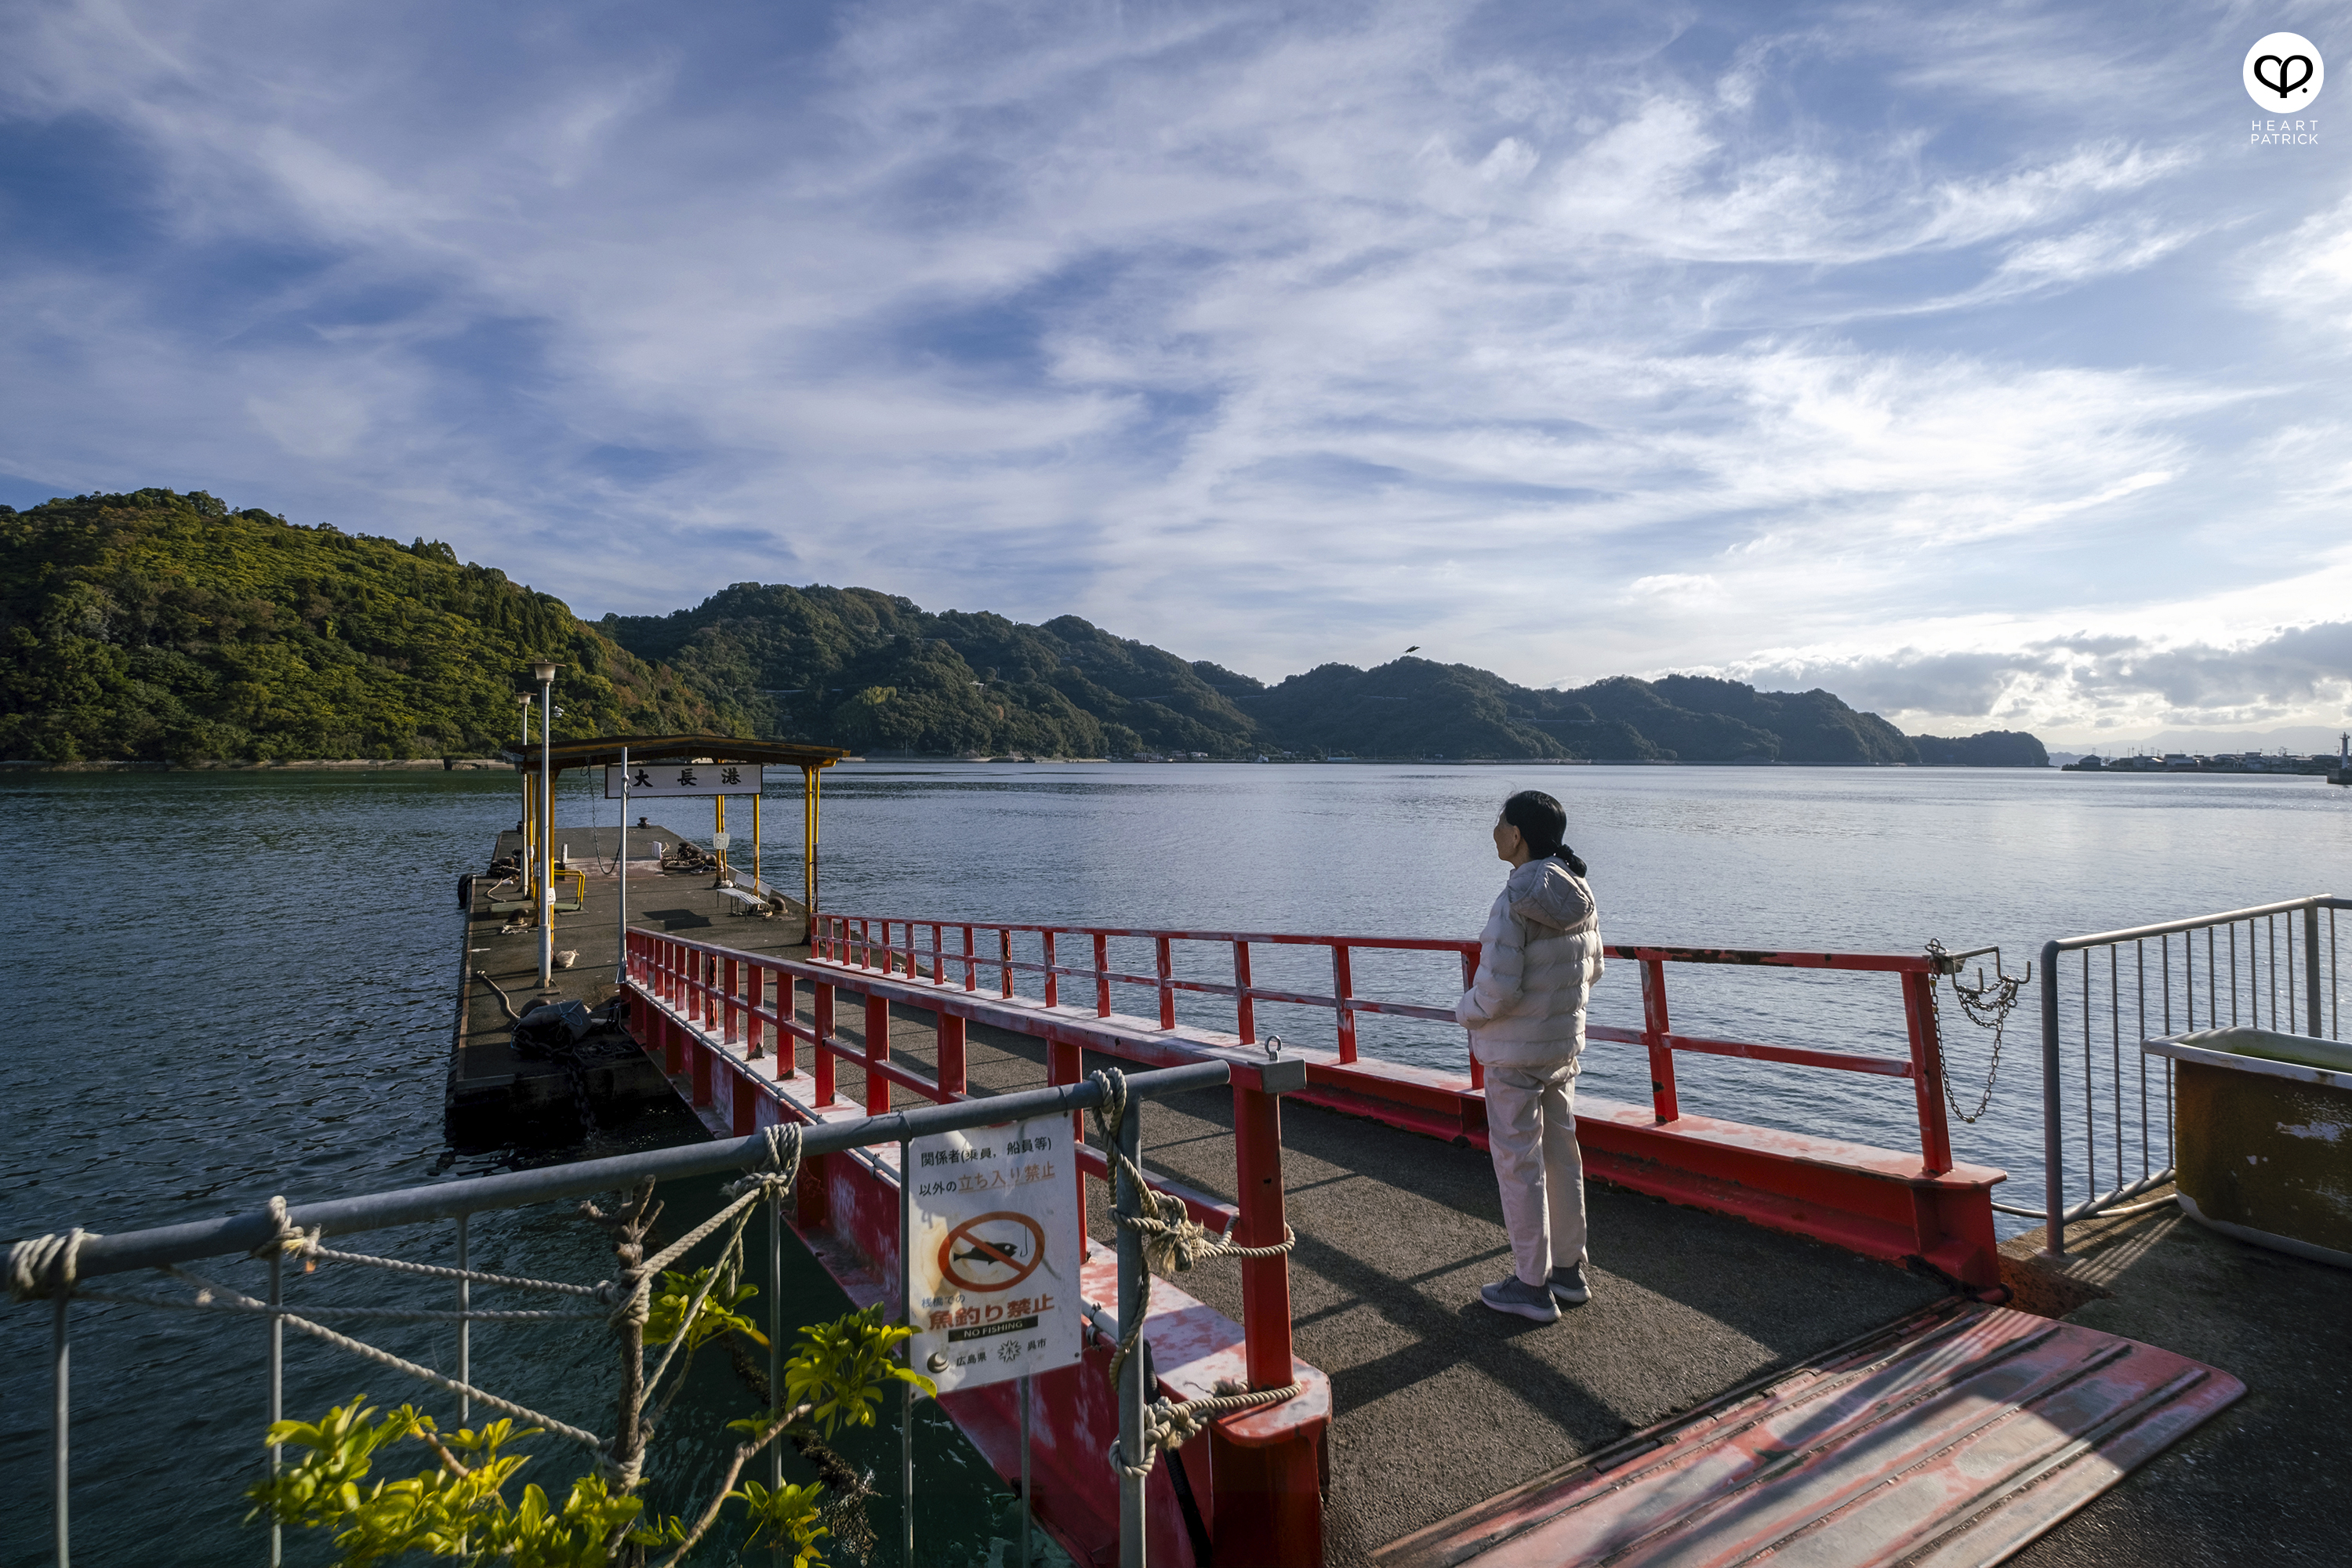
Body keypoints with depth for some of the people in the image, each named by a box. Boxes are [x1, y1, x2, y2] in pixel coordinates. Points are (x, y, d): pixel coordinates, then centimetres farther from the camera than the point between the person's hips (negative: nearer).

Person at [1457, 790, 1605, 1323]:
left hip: (1516, 1052, -8)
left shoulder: (1514, 902, -24)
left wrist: (1467, 1010, -6)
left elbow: (1497, 989, -26)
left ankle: (1532, 1286, 17)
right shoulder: (1579, 896, 0)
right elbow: (1591, 970, 11)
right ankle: (1569, 1270, 32)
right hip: (1565, 1043, 8)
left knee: (1518, 1164, 5)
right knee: (1560, 1154, 19)